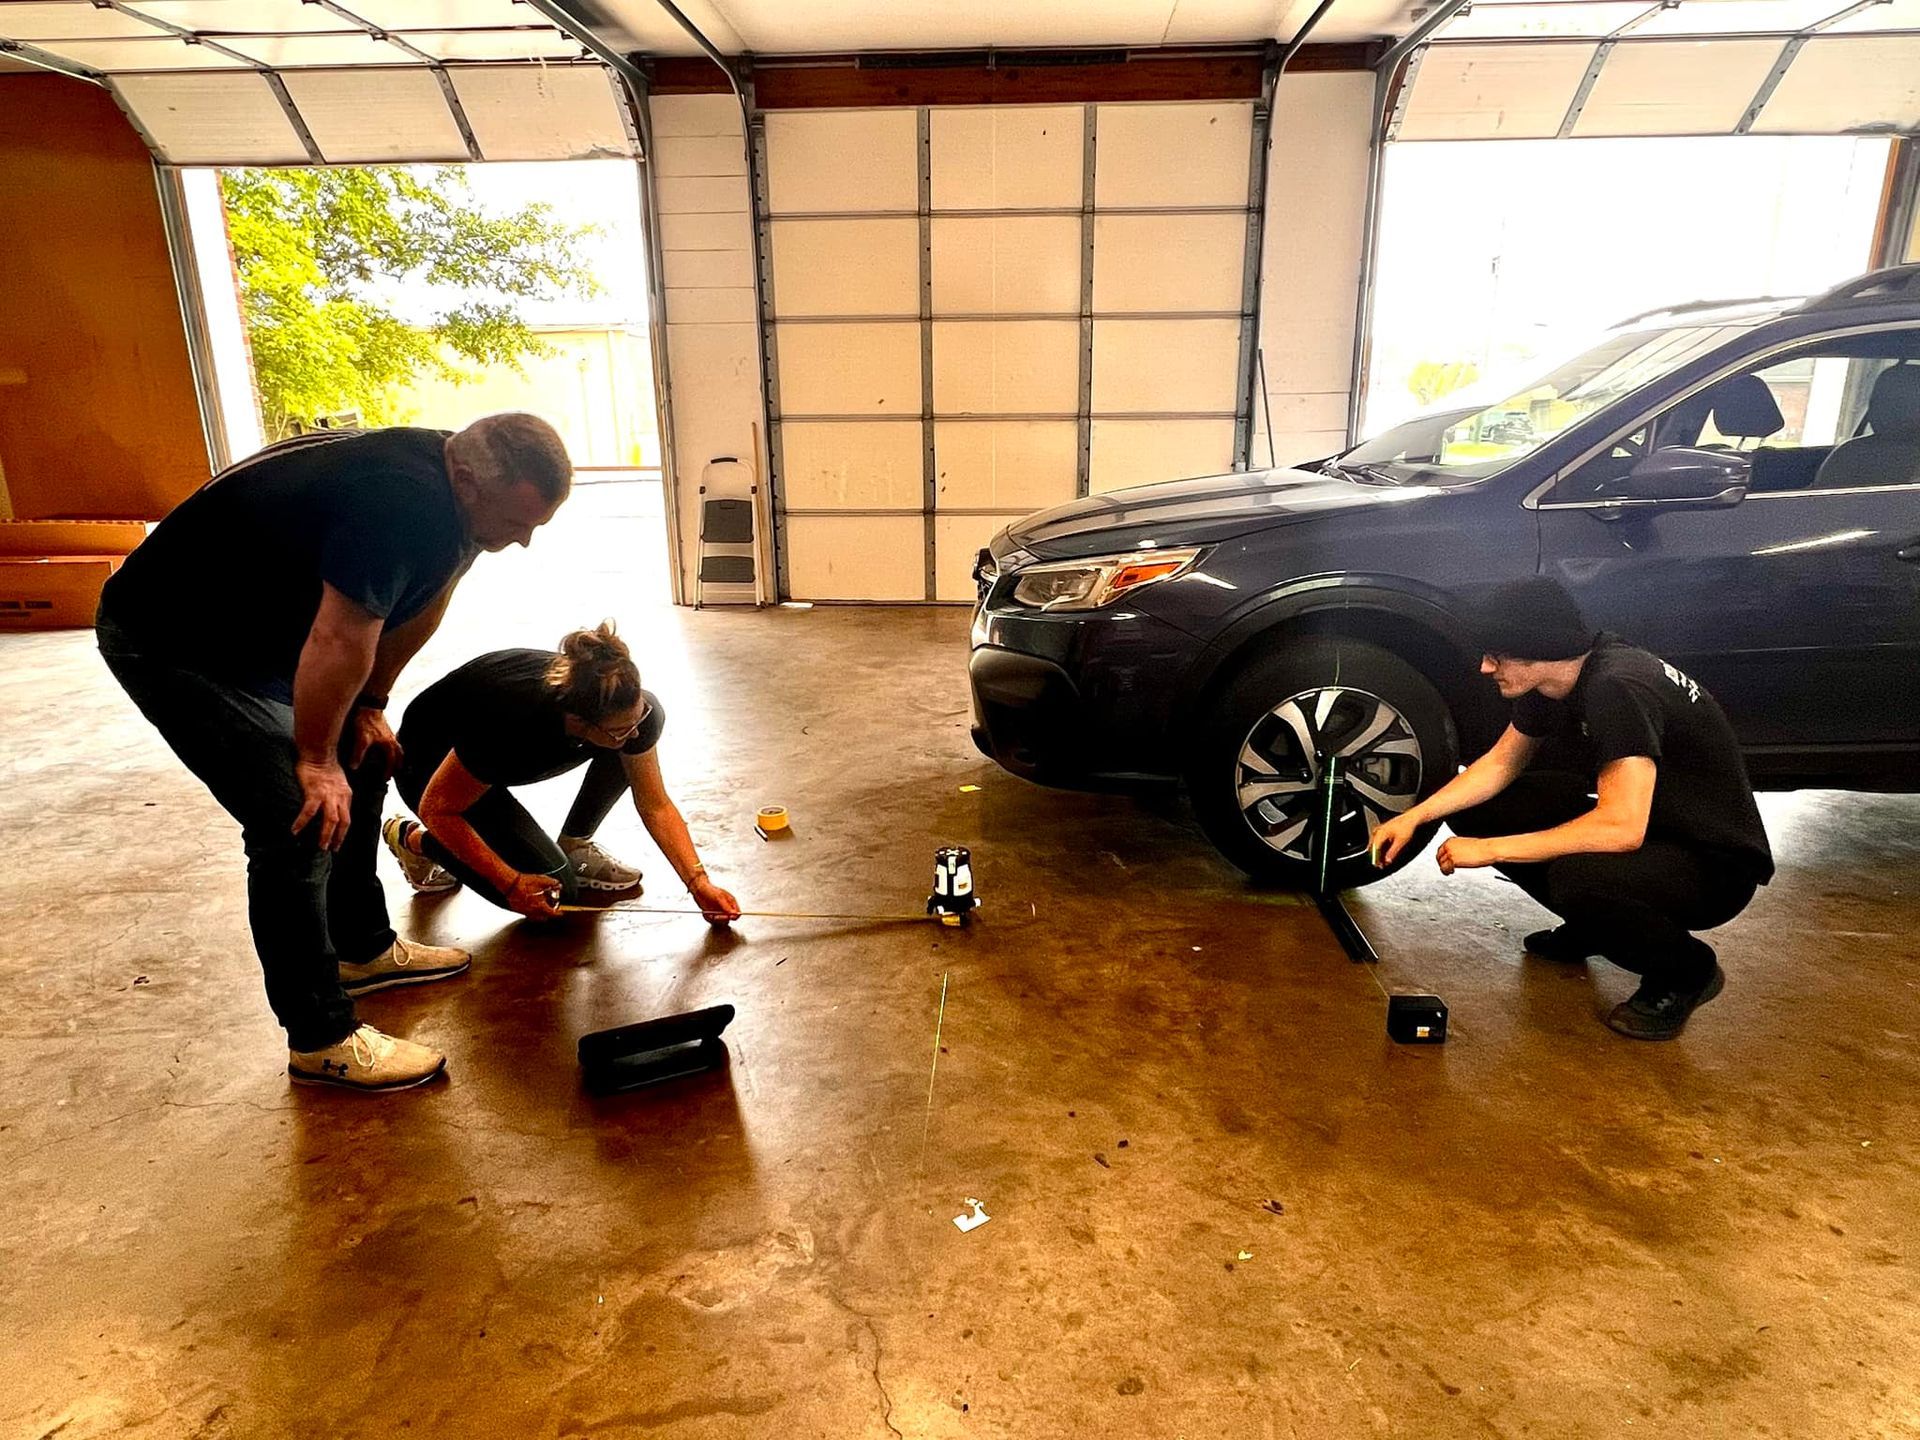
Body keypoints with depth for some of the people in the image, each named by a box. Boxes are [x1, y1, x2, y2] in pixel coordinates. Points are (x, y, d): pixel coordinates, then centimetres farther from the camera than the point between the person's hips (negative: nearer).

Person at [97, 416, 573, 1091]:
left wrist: (369, 708, 9)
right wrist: (314, 757, -18)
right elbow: (340, 640, -31)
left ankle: (364, 949, 32)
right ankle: (320, 1041, -1)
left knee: (360, 766, 14)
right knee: (302, 825, -14)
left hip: (251, 628, 10)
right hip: (169, 644, -10)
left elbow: (416, 605, 8)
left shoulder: (453, 495, -4)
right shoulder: (401, 501, -34)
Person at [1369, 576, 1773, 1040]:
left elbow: (1622, 827, -37)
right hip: (1638, 823, 8)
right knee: (1475, 810, -1)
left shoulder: (1617, 689, -31)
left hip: (1715, 863, -8)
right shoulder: (1551, 682, -4)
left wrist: (1490, 849, -30)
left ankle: (1685, 972, -6)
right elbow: (1500, 764, 10)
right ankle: (1588, 928, 17)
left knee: (1577, 876, -38)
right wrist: (1415, 816, -2)